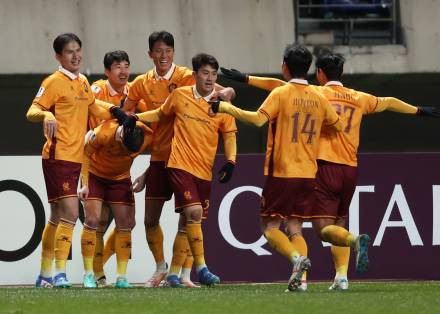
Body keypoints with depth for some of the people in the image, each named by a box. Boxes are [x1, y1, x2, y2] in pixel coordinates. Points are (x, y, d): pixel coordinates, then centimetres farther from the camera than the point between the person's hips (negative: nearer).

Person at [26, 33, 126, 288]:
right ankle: (60, 273, -17)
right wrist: (47, 115, -34)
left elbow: (91, 104, 34)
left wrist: (114, 111, 20)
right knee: (70, 213, -17)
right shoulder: (54, 82, -9)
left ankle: (45, 275, 21)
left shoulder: (83, 82, 14)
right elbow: (32, 111, -14)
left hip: (75, 157, 8)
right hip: (58, 156, -8)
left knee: (58, 216, 13)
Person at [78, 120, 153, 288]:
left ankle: (121, 277, 2)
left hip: (121, 178, 3)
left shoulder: (147, 136, -25)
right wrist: (84, 184, -20)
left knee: (125, 225, -3)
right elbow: (85, 154, -19)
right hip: (94, 175, -3)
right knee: (92, 220, -12)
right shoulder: (102, 133, -34)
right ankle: (88, 274, -5)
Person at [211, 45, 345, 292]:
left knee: (270, 226, 3)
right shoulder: (319, 98, 7)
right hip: (308, 174, 5)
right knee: (295, 228, 9)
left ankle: (297, 257, -22)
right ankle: (300, 278, -6)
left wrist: (226, 108, -13)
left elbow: (258, 119, -22)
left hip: (281, 172, -5)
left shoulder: (280, 94, -8)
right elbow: (338, 126, 18)